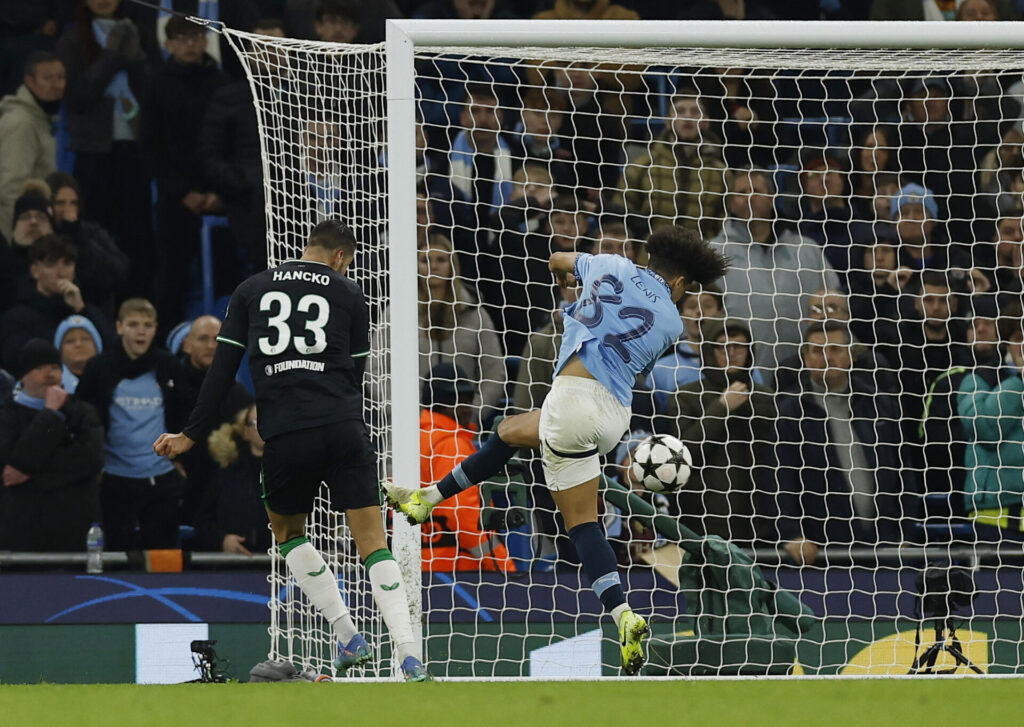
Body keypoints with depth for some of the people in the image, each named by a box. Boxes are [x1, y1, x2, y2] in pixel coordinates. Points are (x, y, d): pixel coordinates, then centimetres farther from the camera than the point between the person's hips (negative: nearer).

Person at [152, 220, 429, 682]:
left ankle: (349, 638, 13)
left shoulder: (251, 291, 14)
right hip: (344, 427, -1)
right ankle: (410, 659, -12)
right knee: (374, 543, 1)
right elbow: (356, 373, 14)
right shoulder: (348, 294, 12)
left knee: (287, 531, 24)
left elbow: (222, 369, 10)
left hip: (284, 435, 1)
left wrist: (192, 434, 16)